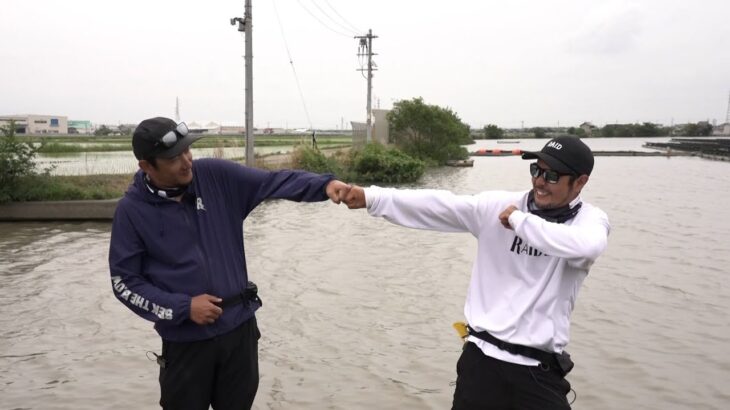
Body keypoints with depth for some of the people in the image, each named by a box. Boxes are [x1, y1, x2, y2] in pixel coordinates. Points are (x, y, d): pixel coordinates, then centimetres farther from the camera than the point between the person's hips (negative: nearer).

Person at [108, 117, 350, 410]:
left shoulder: (216, 176, -5)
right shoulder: (132, 210, -9)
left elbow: (273, 182, -7)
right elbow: (124, 281, -5)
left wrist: (324, 185, -23)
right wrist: (183, 308, -14)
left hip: (240, 327, 3)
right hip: (186, 341, -2)